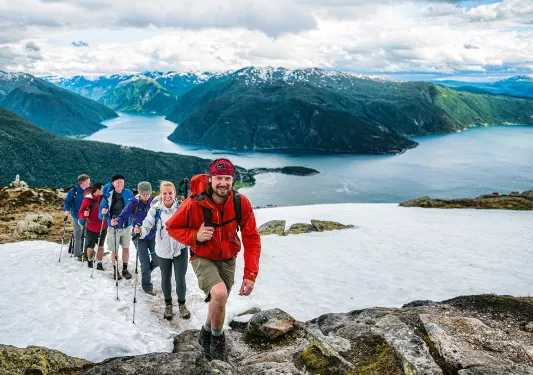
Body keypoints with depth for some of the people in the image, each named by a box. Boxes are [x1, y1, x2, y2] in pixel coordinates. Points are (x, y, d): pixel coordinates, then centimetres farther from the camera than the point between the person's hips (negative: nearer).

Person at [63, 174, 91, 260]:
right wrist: (66, 210, -19)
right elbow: (67, 201, -3)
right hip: (77, 217, -2)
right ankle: (78, 254, 12)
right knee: (77, 236, 2)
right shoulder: (73, 191, -9)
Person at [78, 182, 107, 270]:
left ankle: (99, 264, 16)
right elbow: (80, 214, -17)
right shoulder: (87, 199, -16)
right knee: (91, 247, 11)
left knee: (100, 246, 7)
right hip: (92, 228, -4)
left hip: (102, 227, 4)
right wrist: (84, 214, -37)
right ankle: (90, 261, 36)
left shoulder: (102, 197, -2)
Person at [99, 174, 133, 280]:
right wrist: (103, 213, -28)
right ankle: (115, 270, 25)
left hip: (126, 226, 2)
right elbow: (101, 214, -6)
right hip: (114, 227, -2)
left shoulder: (128, 193, -5)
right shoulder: (108, 196, -11)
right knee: (115, 250, 7)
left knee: (126, 248, 12)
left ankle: (125, 269, 27)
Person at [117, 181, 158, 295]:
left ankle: (147, 271, 34)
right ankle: (147, 287, 16)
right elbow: (124, 216, -14)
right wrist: (117, 221, -35)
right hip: (140, 237, -3)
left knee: (157, 260, -1)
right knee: (145, 263, -1)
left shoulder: (152, 202, -2)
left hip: (152, 235, 3)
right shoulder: (133, 203, -10)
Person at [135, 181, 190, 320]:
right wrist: (141, 230, -33)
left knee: (180, 279, 5)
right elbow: (147, 224, -12)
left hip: (180, 249, -1)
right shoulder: (155, 209, -8)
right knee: (165, 278, 17)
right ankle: (168, 304, 39)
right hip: (163, 251, 1)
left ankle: (182, 304, 30)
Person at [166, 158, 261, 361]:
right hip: (203, 259, -3)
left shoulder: (241, 203, -21)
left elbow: (252, 239, -13)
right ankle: (217, 338, 0)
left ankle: (206, 333, 52)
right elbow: (172, 227, -9)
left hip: (228, 260, 4)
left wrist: (250, 274, -19)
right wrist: (195, 236, -28)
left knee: (219, 304, 18)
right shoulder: (193, 204, -26)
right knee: (219, 294, -29)